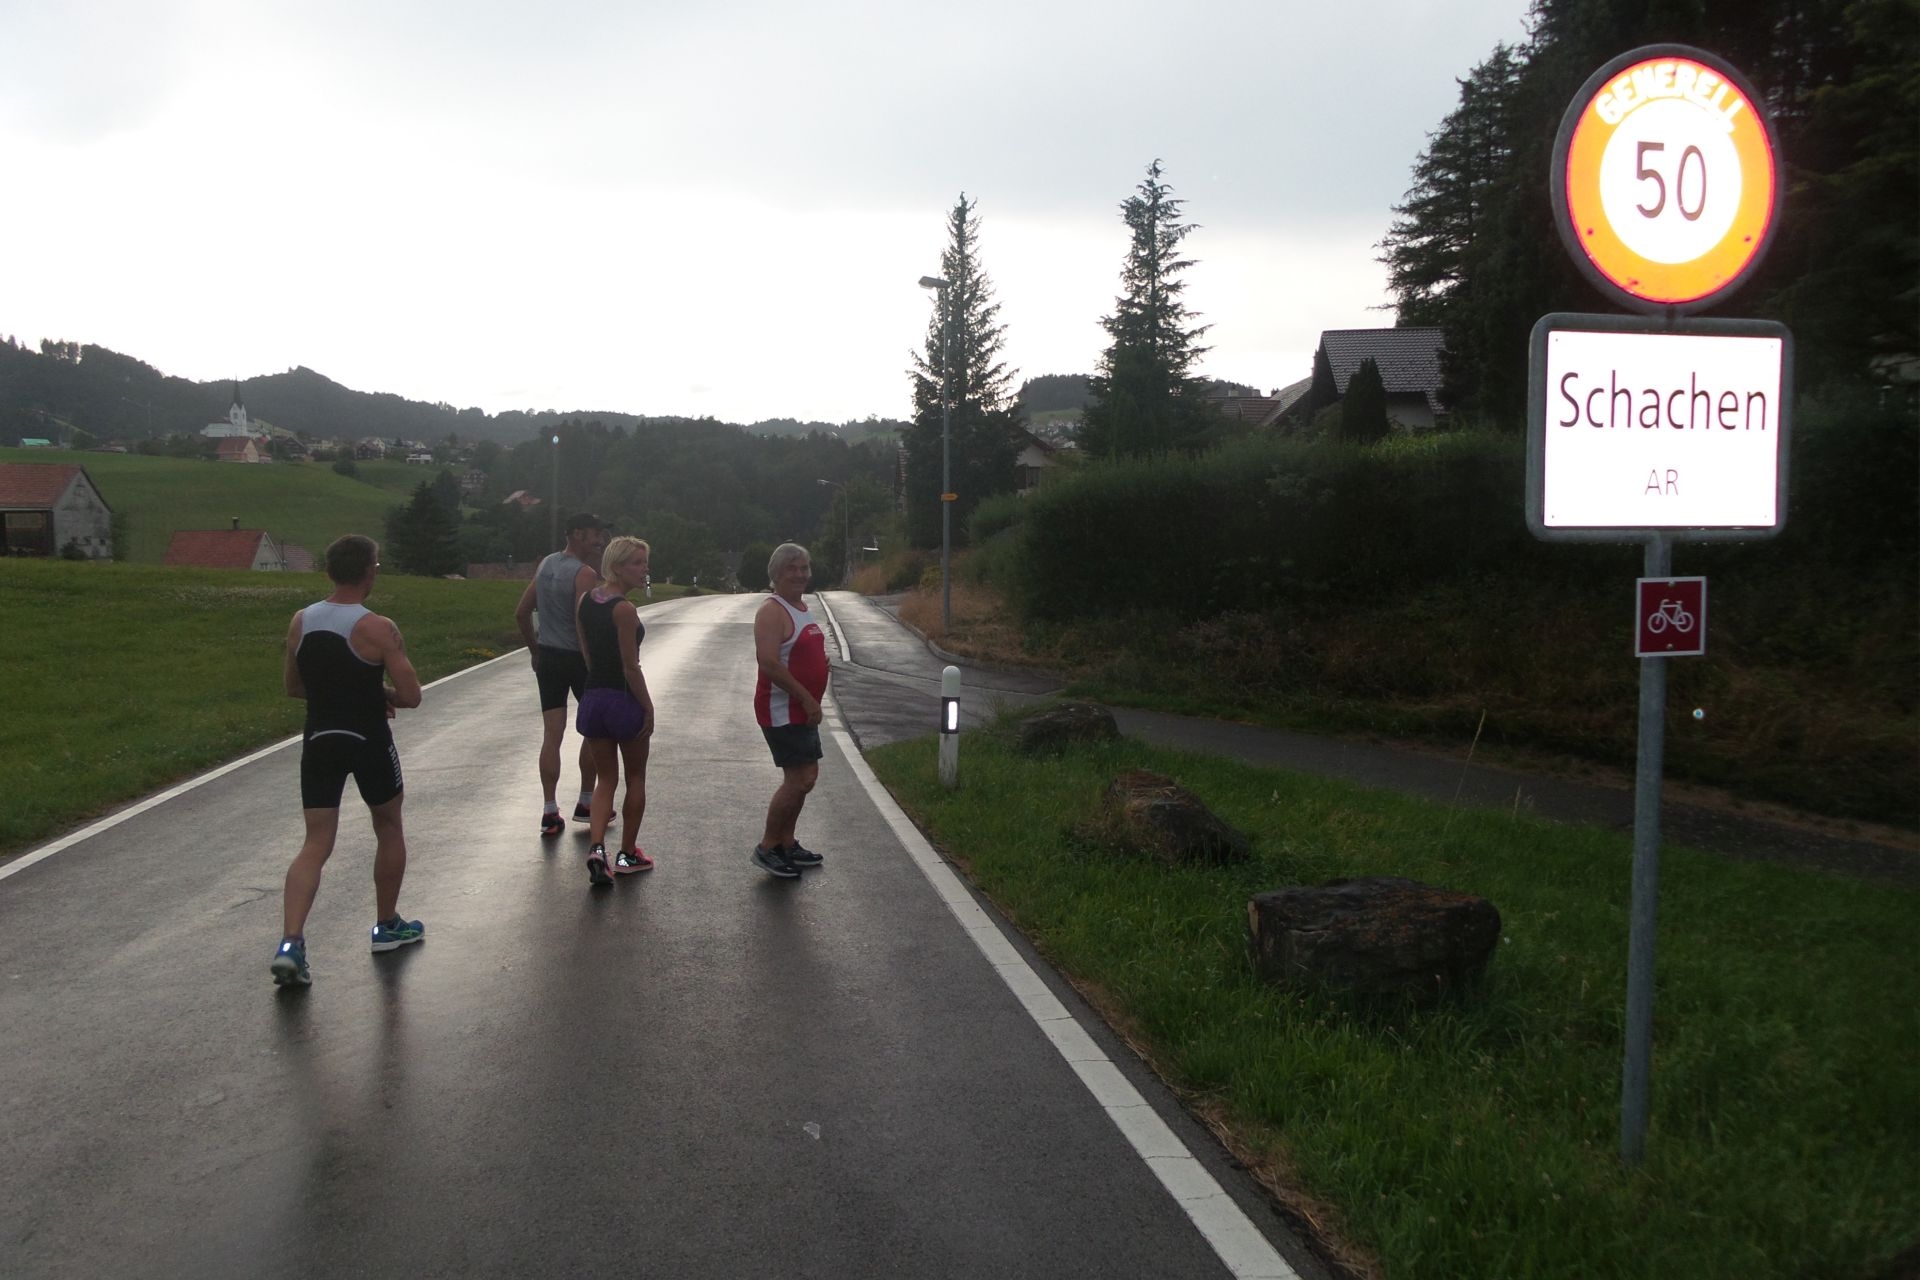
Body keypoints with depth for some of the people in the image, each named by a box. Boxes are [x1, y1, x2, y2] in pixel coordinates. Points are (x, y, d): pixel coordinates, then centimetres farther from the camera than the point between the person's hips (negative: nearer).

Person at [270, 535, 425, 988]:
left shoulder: (300, 622, 2)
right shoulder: (378, 629, -15)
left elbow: (293, 687, 14)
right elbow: (410, 696, -16)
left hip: (319, 741, 4)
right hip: (368, 741, -4)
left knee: (315, 844, 4)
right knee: (388, 827, 19)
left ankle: (290, 943, -12)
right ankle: (387, 925, 30)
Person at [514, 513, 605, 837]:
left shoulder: (545, 565, 9)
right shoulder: (584, 573, -14)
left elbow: (522, 612, 13)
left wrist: (535, 651, 21)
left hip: (547, 656, 6)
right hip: (578, 657, -6)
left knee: (552, 735, 4)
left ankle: (550, 812, 2)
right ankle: (586, 804, 19)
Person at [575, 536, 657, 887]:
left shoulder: (586, 600, 5)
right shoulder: (624, 609, -18)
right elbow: (631, 667, -18)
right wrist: (648, 708, -11)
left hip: (592, 697, 6)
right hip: (625, 700, -6)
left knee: (605, 778, 14)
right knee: (635, 778, 13)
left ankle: (596, 847, -6)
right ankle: (628, 854, 20)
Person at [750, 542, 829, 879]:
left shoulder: (802, 607, 14)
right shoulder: (772, 611, -17)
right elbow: (769, 662, -26)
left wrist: (821, 661, 9)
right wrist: (807, 698, -24)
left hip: (802, 709, 10)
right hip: (782, 709, -10)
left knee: (806, 775, 15)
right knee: (800, 779, -11)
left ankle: (786, 843, 28)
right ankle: (767, 848, 2)